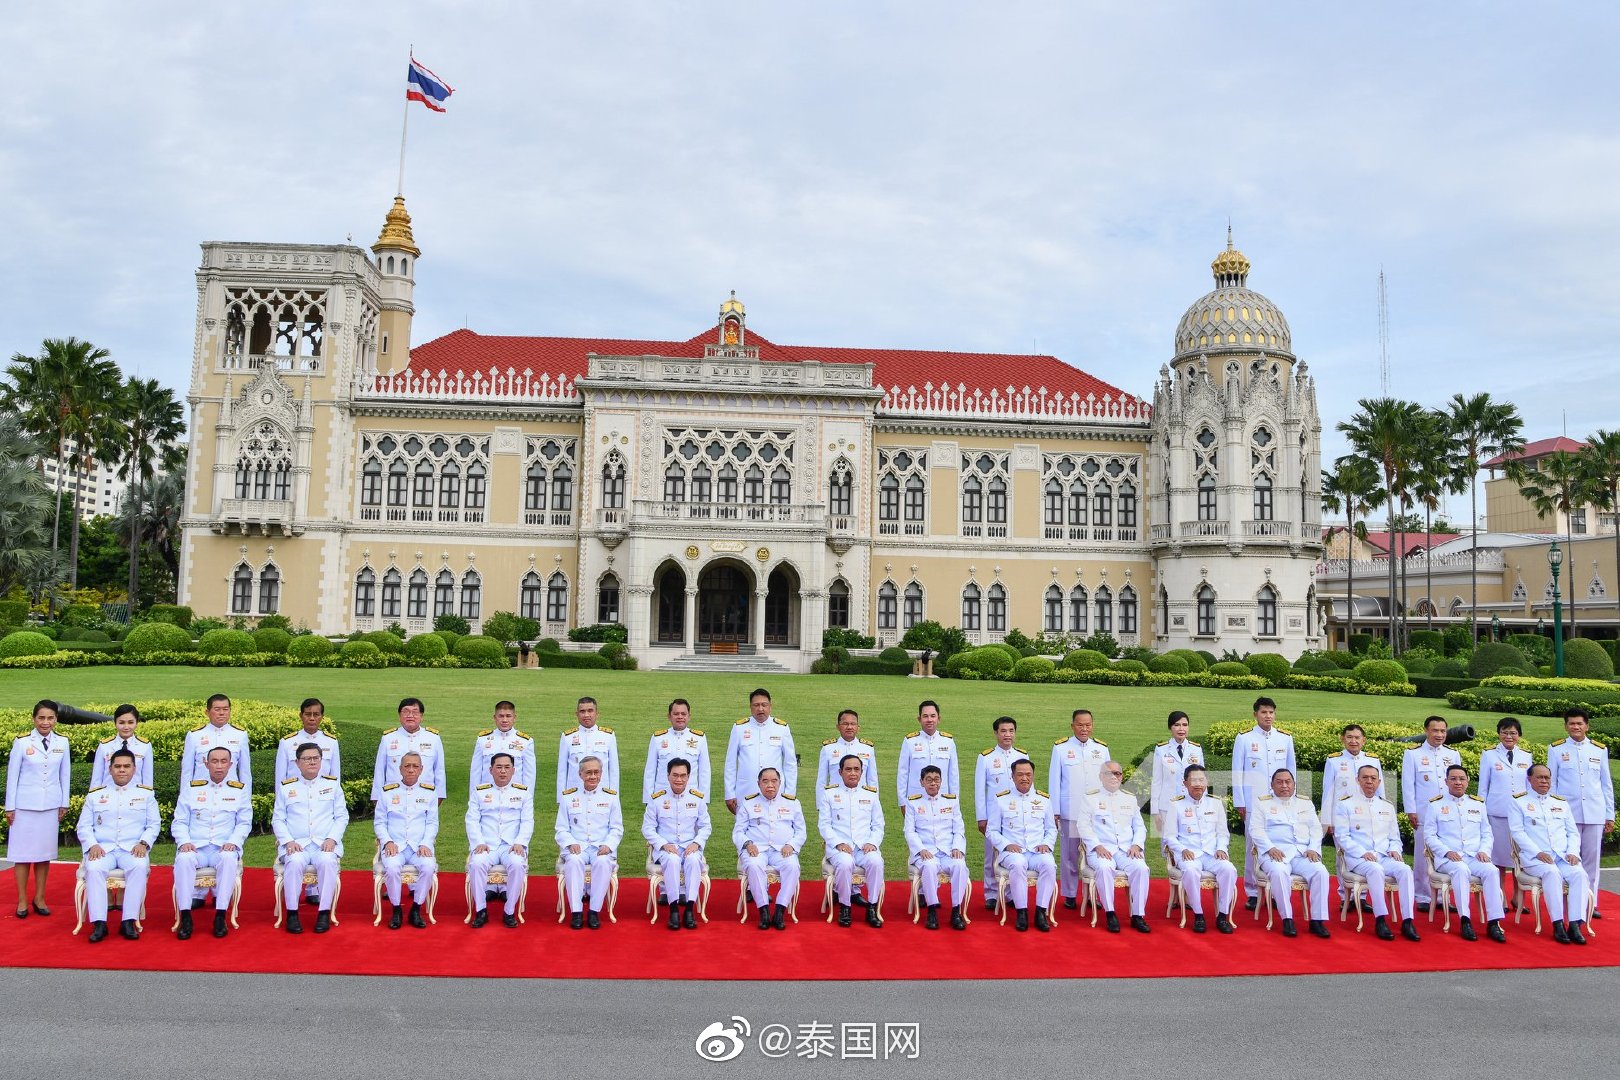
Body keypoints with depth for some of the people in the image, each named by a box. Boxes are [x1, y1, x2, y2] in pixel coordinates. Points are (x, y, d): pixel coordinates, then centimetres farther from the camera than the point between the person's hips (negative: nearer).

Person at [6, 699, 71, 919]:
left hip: (51, 805, 2)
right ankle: (22, 900, 12)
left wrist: (64, 804, 8)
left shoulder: (62, 742, 1)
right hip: (25, 804, -2)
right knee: (22, 852, 3)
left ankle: (39, 898, 17)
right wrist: (9, 807, -1)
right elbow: (12, 775, -2)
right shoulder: (21, 742, -7)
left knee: (44, 851, 8)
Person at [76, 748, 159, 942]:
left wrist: (143, 843, -8)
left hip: (132, 849, -1)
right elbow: (84, 826, 12)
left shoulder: (146, 794, 14)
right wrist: (92, 845, -7)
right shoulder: (95, 795, 17)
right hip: (102, 849, 1)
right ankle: (99, 923, -30)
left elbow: (154, 824, 10)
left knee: (139, 867, -34)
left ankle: (129, 921, -31)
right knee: (94, 868, -33)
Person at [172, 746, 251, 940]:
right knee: (184, 859, -34)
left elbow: (244, 823, 10)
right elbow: (179, 822, 10)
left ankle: (220, 916, -30)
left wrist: (233, 842, -9)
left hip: (224, 848, -1)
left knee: (229, 858, -36)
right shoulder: (191, 789, 14)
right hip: (195, 847, 1)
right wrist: (184, 842, -9)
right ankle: (185, 917, -26)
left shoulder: (240, 790, 13)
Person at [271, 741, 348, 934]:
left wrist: (332, 838, -7)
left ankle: (324, 913, -22)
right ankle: (292, 913, -20)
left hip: (325, 843, 0)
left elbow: (342, 816, 9)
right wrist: (288, 841, -7)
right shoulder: (285, 787, 12)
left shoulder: (333, 784, 12)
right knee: (295, 862, -33)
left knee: (328, 861, -33)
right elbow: (277, 819, 9)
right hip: (296, 844, 0)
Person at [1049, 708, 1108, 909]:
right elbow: (1054, 781, 2)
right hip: (1069, 813, -2)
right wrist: (1054, 812, -1)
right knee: (1070, 855, 3)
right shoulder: (1061, 748, 1)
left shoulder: (1101, 748, 8)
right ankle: (1069, 895, 15)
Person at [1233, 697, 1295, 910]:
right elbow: (1237, 773, 1)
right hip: (1253, 803, -2)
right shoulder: (1244, 739, 1)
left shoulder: (1286, 738, 8)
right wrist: (1240, 803, -2)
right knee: (1254, 845, -1)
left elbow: (1291, 771, 12)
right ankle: (1253, 893, 8)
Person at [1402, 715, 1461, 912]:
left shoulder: (1453, 755, 12)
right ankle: (1423, 898, 8)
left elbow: (1459, 782, 16)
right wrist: (1410, 811, -5)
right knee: (1423, 857, -1)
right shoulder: (1412, 754, 2)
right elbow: (1408, 784, 0)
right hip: (1424, 814, -3)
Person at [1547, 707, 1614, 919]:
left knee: (1591, 859, 6)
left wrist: (1610, 814, 9)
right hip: (1567, 813, -2)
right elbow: (1550, 784, 5)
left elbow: (1606, 784, 11)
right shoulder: (1556, 749, 3)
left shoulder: (1600, 750, 8)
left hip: (1594, 814, 2)